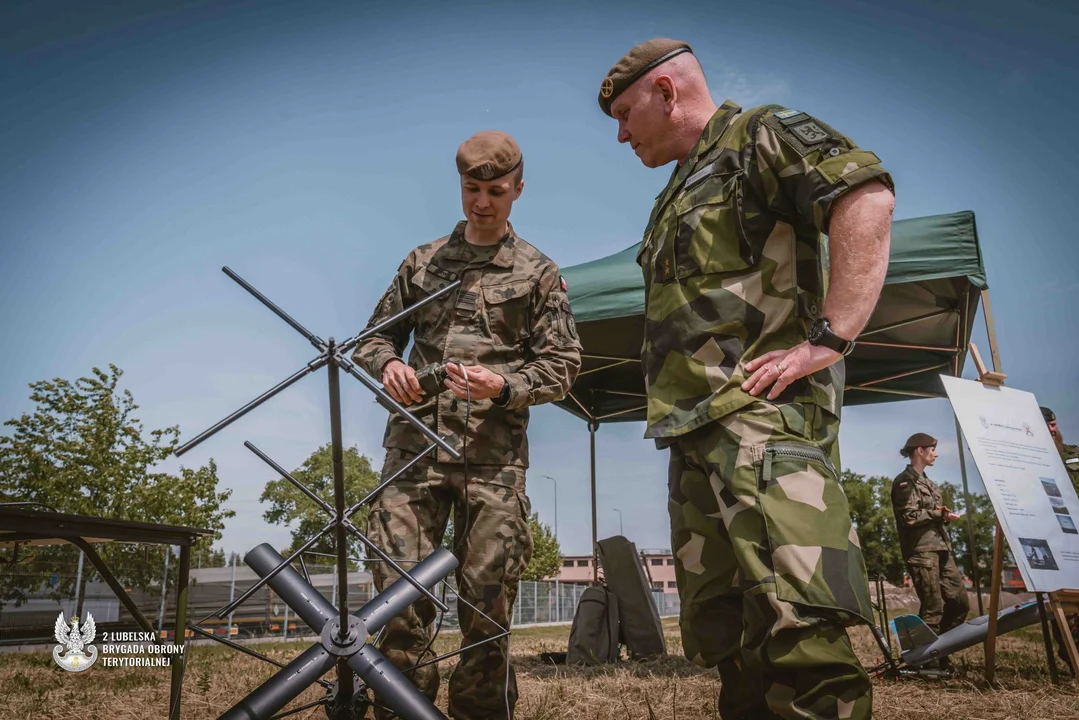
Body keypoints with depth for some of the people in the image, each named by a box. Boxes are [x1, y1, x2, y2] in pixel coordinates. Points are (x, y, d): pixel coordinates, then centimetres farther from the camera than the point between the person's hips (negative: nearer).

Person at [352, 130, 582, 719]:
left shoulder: (538, 273, 10)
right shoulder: (422, 262, 17)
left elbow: (561, 365, 4)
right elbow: (376, 335, 20)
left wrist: (503, 387, -15)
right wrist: (388, 364, -4)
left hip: (493, 454, -2)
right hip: (415, 443, 2)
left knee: (487, 595, -1)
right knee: (399, 586, -3)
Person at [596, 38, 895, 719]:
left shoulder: (760, 136, 3)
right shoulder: (680, 193, 30)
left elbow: (868, 198, -15)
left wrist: (827, 339, -21)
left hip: (762, 413, -9)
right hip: (696, 432, 9)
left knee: (796, 630, -20)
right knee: (725, 637, 8)